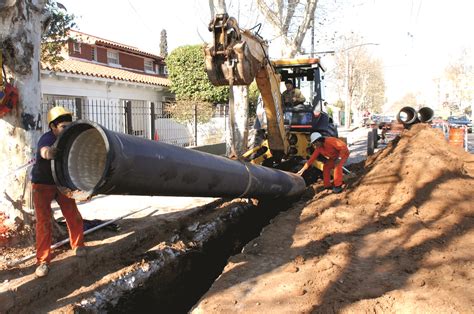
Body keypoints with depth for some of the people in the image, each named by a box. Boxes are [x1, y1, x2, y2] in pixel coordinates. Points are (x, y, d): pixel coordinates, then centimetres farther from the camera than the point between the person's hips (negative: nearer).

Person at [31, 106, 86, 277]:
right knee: (43, 222, -6)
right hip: (42, 185, -4)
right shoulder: (47, 138, -30)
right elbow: (45, 151, -54)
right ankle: (43, 261, 5)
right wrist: (48, 152, -77)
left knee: (74, 217, 0)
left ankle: (78, 245, 24)